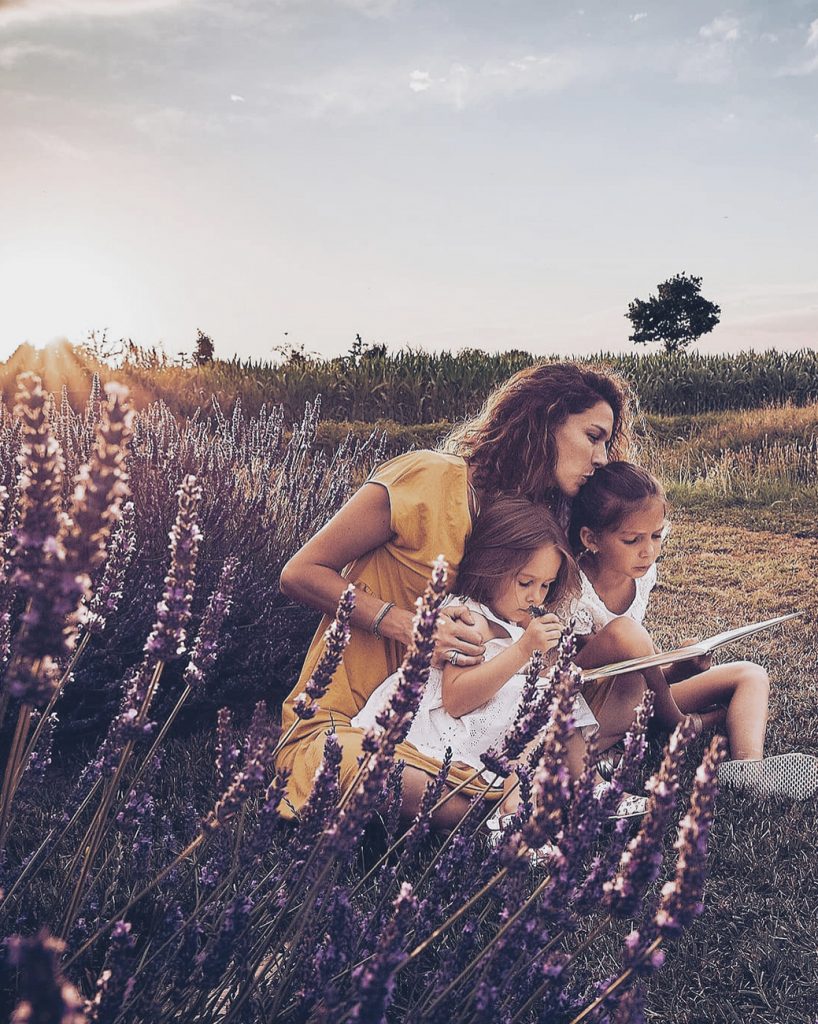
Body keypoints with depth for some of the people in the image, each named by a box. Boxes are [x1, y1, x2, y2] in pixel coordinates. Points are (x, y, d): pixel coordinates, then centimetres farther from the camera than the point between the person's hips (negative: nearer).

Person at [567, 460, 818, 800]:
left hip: (639, 703, 9)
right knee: (623, 631, -36)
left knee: (751, 675, 2)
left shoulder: (641, 574, 2)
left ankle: (747, 764, -29)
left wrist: (679, 666, -2)